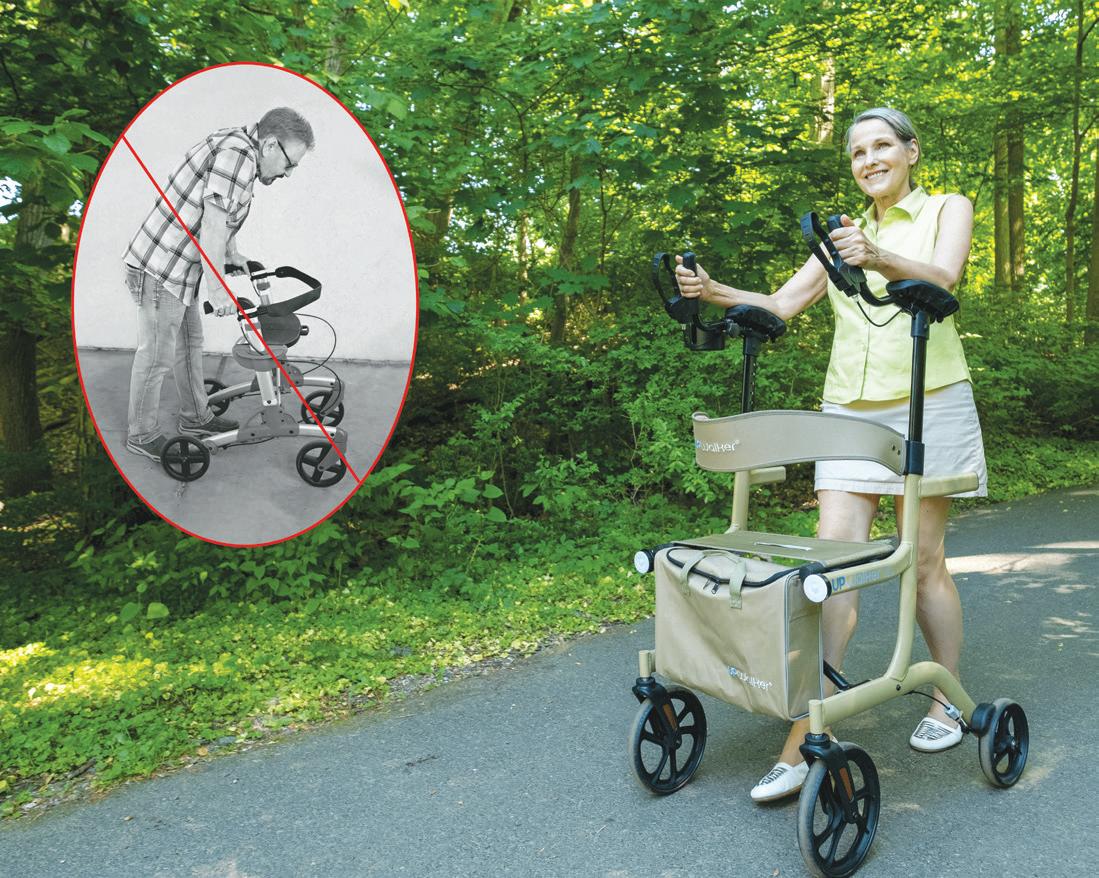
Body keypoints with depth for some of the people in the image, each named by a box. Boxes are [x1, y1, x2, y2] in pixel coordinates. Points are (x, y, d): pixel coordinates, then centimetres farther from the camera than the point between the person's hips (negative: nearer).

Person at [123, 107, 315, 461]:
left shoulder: (235, 144, 10)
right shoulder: (239, 154, -22)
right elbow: (212, 226, -27)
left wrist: (232, 254, 26)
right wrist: (217, 289, -26)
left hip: (182, 267, 11)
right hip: (160, 271, -11)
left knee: (190, 343, 21)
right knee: (156, 356, 1)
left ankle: (195, 418, 36)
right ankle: (142, 434, 16)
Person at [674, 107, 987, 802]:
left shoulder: (948, 209, 7)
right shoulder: (846, 234, 19)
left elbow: (942, 276, -15)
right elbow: (782, 305, 11)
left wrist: (879, 260, -36)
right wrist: (715, 292, -7)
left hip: (927, 401, -3)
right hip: (850, 408, 3)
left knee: (923, 558, 2)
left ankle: (949, 700, 25)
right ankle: (808, 733, -6)